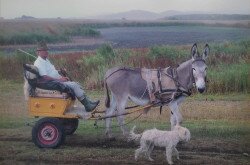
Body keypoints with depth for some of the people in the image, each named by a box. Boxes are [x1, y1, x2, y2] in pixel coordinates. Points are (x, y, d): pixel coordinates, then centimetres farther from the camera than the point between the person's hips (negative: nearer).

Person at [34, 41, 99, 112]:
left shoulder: (46, 60, 19)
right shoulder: (39, 63, -14)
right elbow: (44, 77, -25)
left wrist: (62, 77, 8)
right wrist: (59, 79, -22)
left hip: (58, 80, 10)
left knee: (77, 85, 1)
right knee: (74, 85, -18)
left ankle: (88, 103, -2)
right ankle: (88, 106, -15)